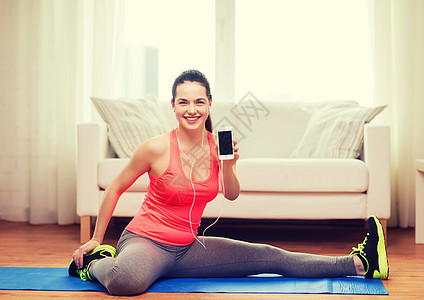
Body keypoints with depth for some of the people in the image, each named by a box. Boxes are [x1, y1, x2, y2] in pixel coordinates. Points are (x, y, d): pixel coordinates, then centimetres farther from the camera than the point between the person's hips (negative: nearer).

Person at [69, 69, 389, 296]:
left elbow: (232, 195, 7)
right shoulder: (157, 148, -17)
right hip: (145, 241, -5)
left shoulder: (217, 145, -1)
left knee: (272, 257, 3)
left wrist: (228, 166, -15)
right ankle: (95, 263, -7)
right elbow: (115, 188, -4)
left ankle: (359, 263, 12)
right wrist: (96, 239, 2)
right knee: (126, 280, -42)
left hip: (187, 248, 5)